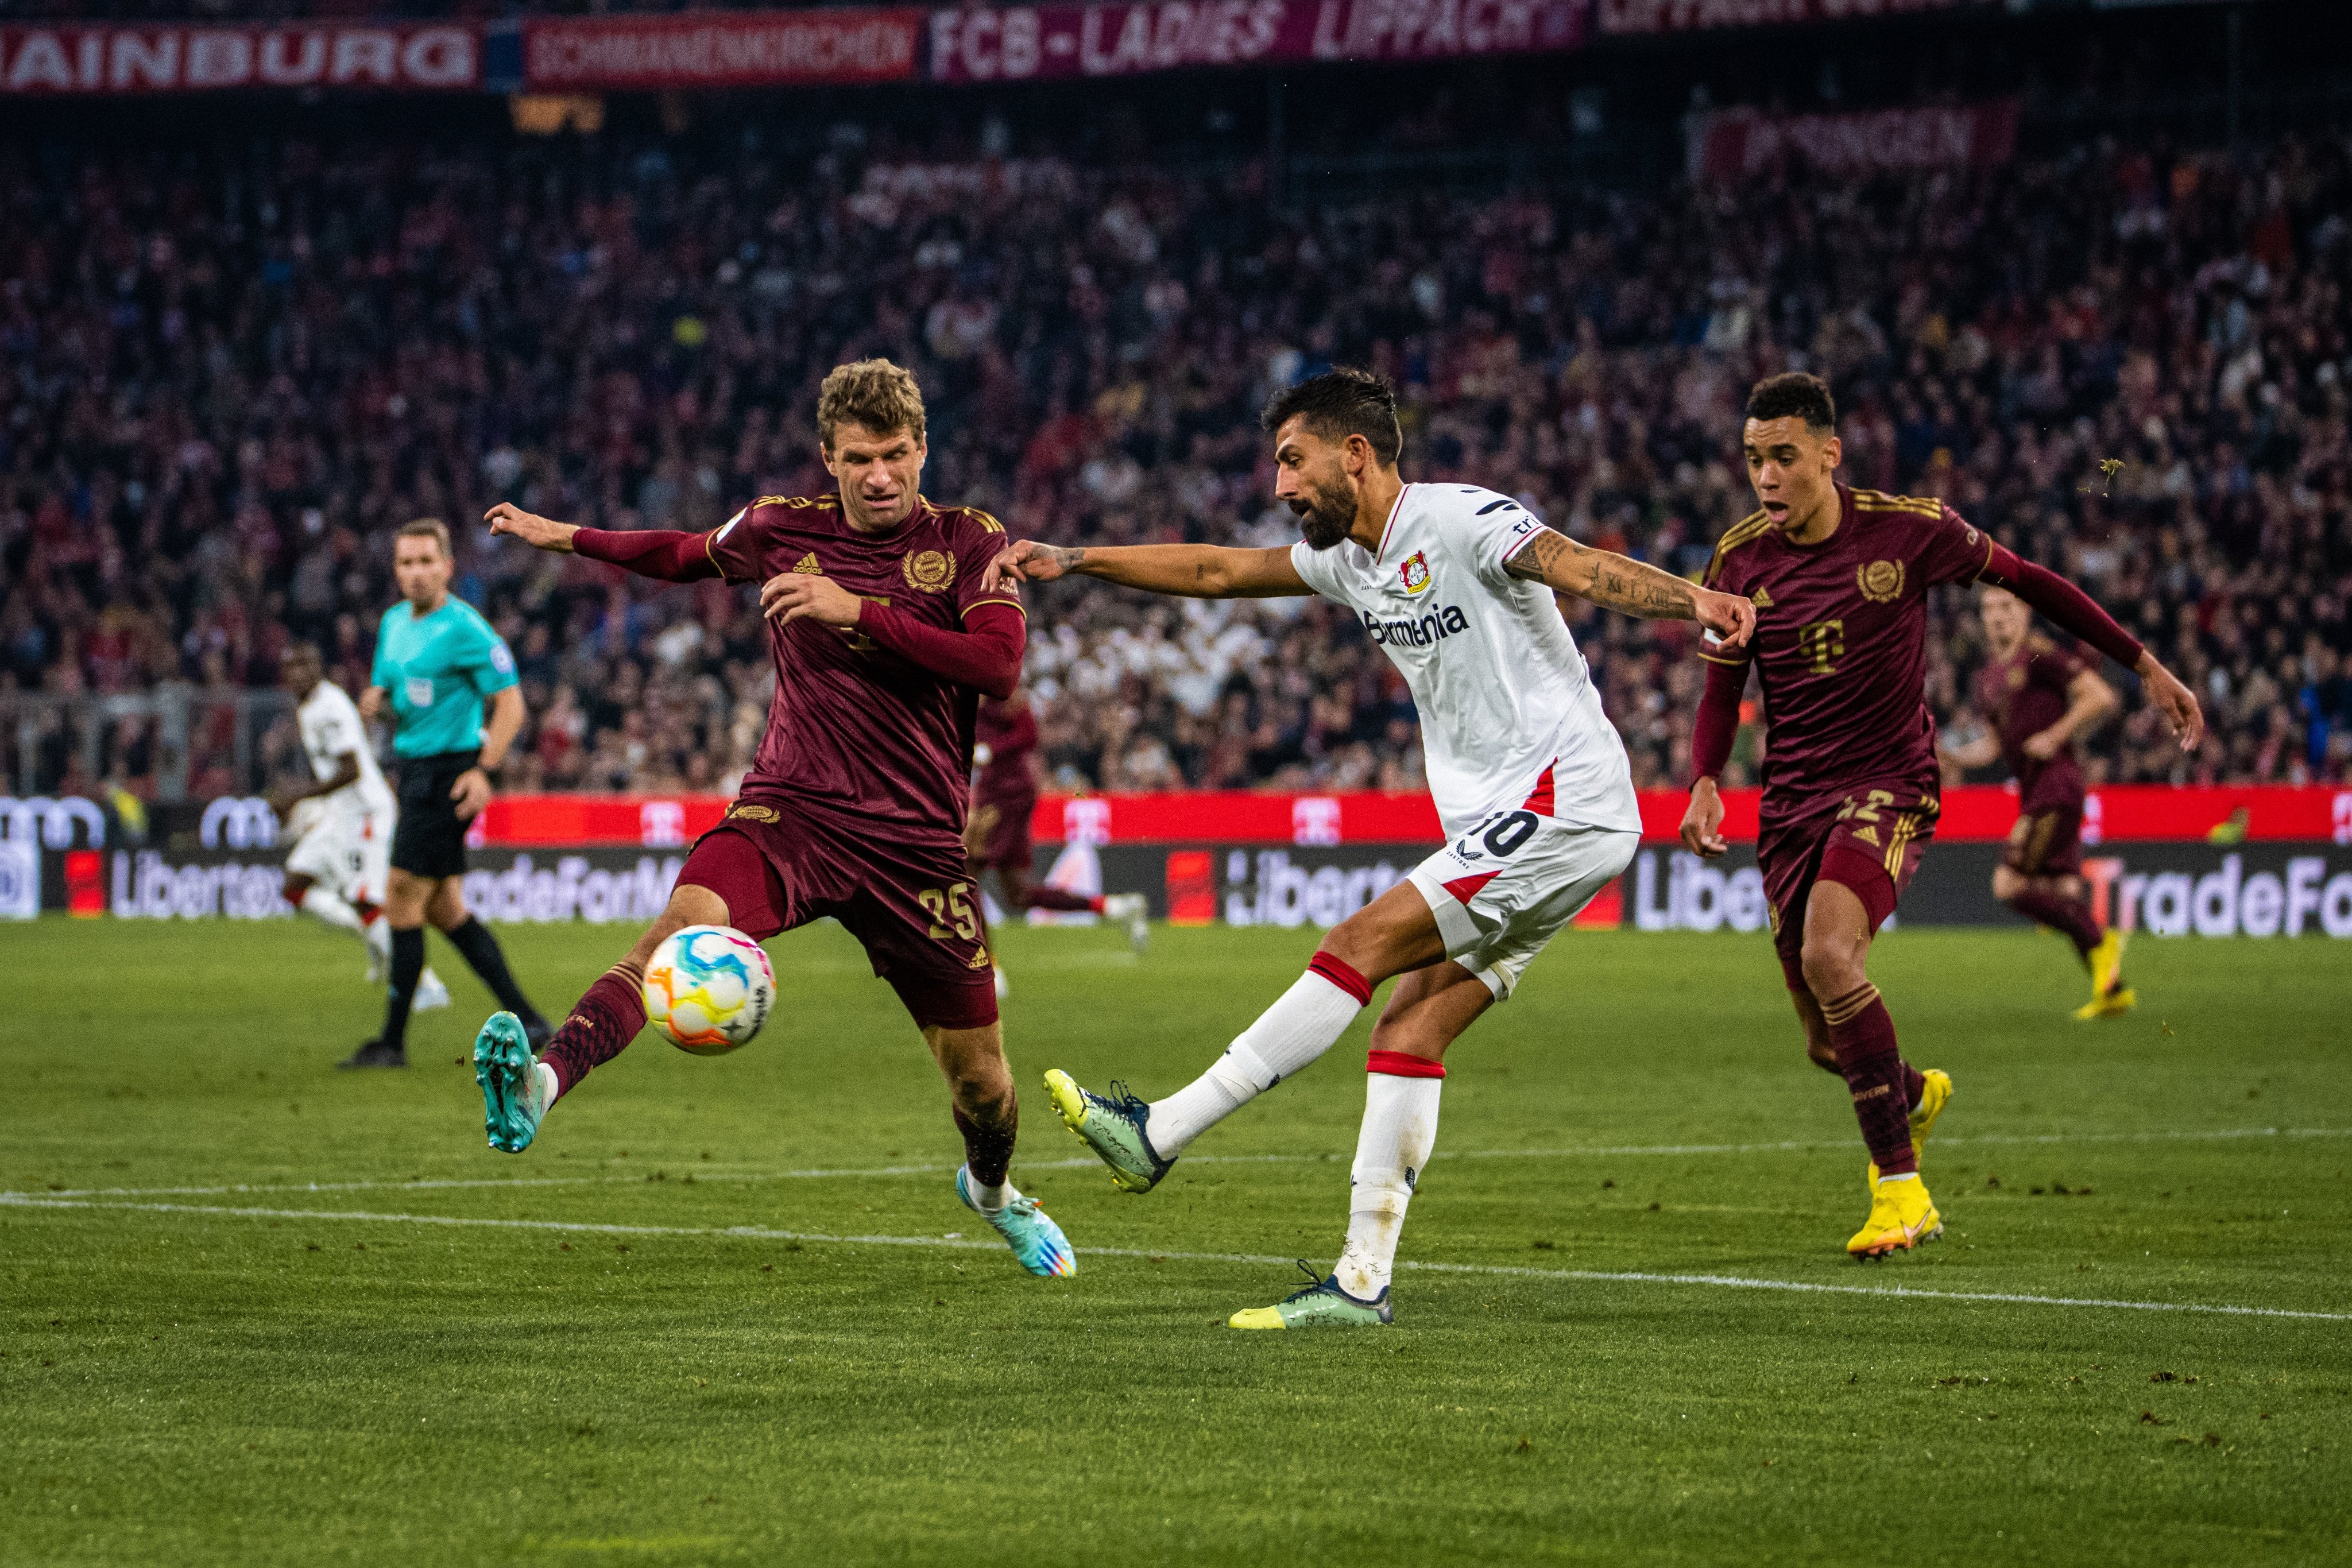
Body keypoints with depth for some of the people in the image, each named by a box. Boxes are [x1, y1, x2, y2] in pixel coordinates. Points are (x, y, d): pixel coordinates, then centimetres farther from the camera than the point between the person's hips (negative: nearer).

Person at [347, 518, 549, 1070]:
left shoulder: (464, 629, -14)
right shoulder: (395, 622, 11)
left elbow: (510, 703, -14)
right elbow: (389, 688, 23)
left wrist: (483, 770, -23)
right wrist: (376, 699, 0)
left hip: (448, 772, -9)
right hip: (415, 771, 9)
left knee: (403, 902, -7)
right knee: (444, 909, 10)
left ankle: (393, 1041, 0)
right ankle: (526, 1019, 16)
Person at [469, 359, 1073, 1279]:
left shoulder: (968, 543, 0)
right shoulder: (782, 529, 6)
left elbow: (1000, 664, -17)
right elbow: (694, 555, 29)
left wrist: (860, 611, -22)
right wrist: (568, 540, 29)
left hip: (917, 843, 0)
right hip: (791, 812, 0)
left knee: (978, 1073, 8)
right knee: (686, 921, -33)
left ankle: (993, 1189, 44)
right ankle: (537, 1086, -54)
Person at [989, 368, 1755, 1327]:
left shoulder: (1461, 522, -10)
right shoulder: (1349, 560, 17)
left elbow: (1578, 569, -24)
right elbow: (1214, 572, 24)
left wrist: (1689, 600, -42)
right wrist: (1072, 561, 19)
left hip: (1563, 804, -9)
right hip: (1498, 830, 9)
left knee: (1364, 944, -14)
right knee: (1409, 1027, 1)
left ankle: (1158, 1136, -12)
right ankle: (1362, 1283, -1)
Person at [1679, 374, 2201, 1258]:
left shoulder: (1909, 530, -9)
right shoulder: (1740, 559, -1)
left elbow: (2025, 581, 5)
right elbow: (1721, 694, 9)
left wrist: (2145, 667, 8)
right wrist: (1705, 783, -11)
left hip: (1890, 785, -4)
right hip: (1792, 801, 4)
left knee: (1828, 954, -32)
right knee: (1828, 1044, 4)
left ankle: (1900, 1188, -23)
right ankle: (1914, 1095, 43)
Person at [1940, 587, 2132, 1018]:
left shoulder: (2040, 655, -8)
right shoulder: (1989, 677, 18)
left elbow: (2102, 698, -13)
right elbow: (1993, 745, 25)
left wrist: (2055, 736, -15)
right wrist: (1948, 754, 9)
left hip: (2055, 783, -9)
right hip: (2033, 790, 9)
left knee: (2010, 885, -15)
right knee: (2062, 893, 7)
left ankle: (2100, 943, -7)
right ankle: (2114, 991, 10)